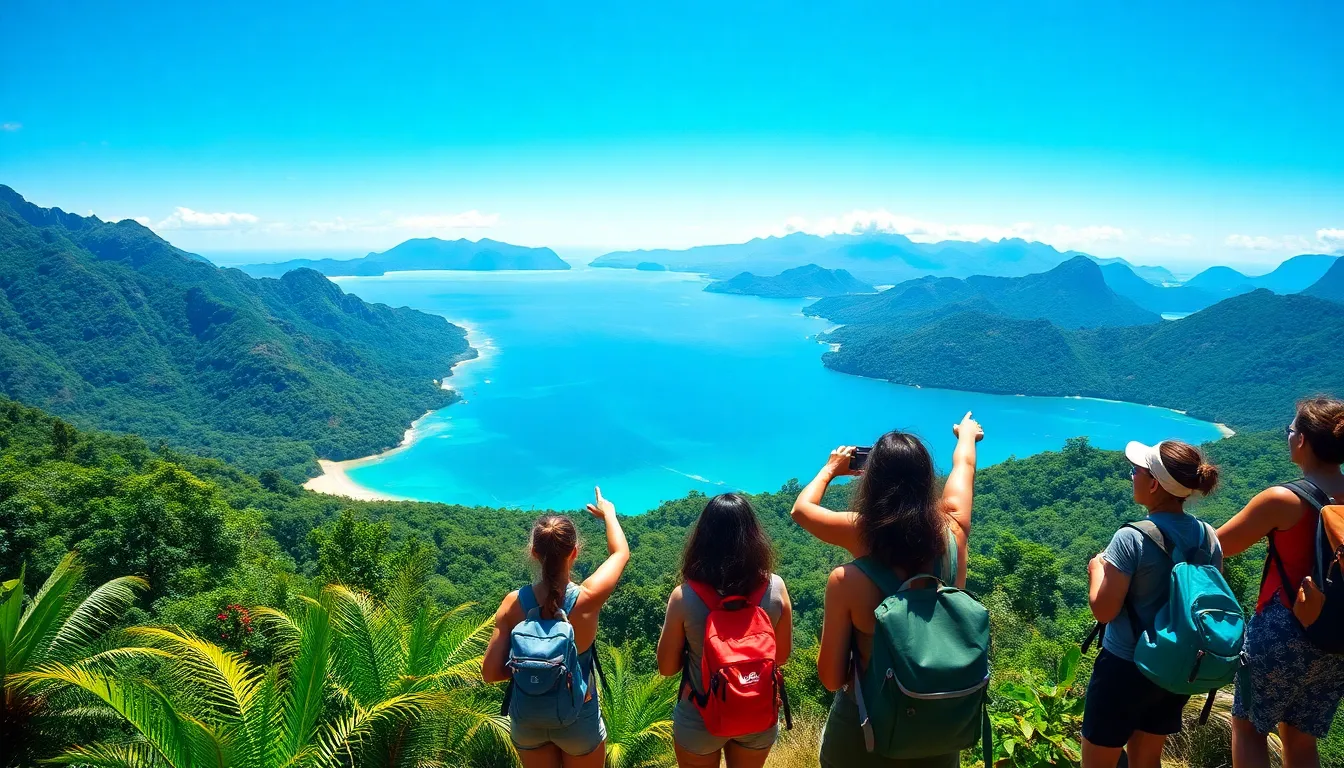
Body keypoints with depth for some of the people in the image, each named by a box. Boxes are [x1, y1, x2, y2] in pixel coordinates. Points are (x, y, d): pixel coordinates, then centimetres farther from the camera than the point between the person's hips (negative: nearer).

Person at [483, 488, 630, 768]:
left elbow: (490, 673, -13)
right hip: (578, 718, -2)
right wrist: (608, 512, 11)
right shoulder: (587, 599, -24)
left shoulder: (513, 603, -19)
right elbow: (621, 553, -5)